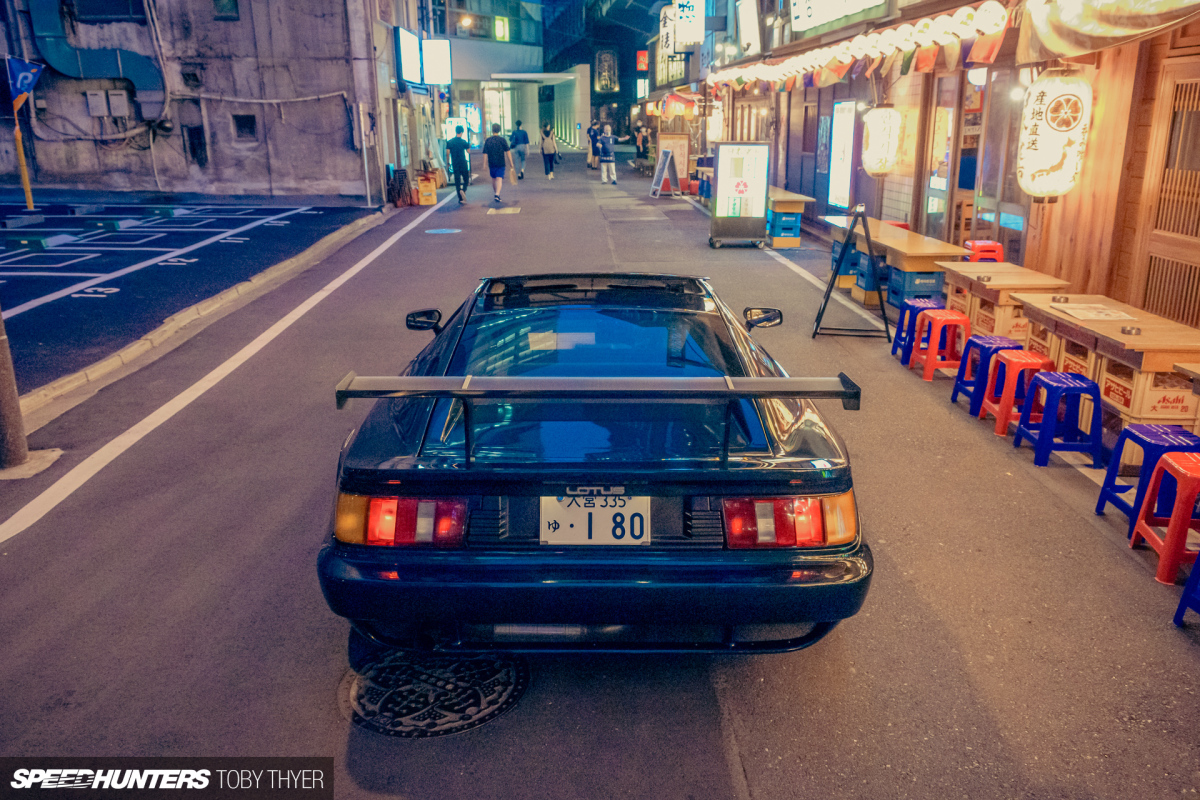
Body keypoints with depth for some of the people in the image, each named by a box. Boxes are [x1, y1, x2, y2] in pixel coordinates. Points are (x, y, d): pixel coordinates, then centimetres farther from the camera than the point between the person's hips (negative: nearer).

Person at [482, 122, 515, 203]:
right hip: (500, 163, -2)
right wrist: (511, 163, -1)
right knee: (499, 179, -7)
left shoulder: (488, 140, 0)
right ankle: (497, 194, -26)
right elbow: (508, 152, -6)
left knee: (494, 179, 18)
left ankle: (495, 193, 32)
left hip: (491, 163, 2)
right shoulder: (502, 140, -4)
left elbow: (485, 153, -1)